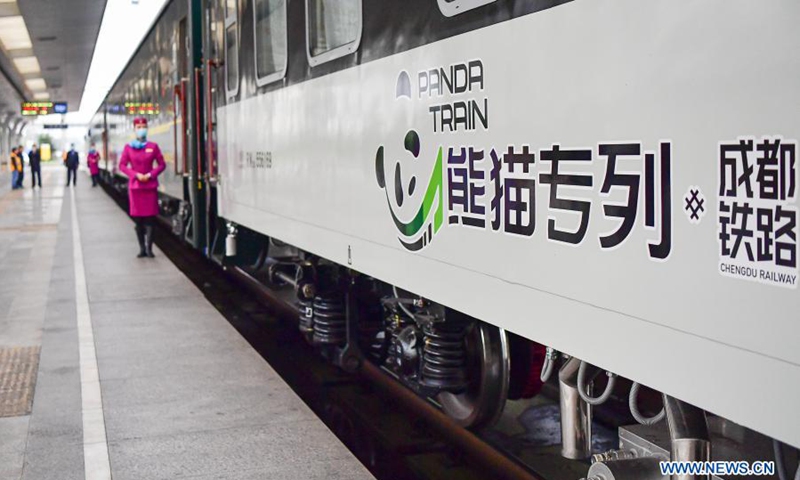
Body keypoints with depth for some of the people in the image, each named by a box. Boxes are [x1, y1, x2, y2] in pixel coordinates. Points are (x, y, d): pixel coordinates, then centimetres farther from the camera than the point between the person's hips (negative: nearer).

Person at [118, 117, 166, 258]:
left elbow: (161, 164, 4)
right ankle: (142, 248, 9)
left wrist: (150, 175, -10)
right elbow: (122, 165, 4)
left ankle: (149, 248, 0)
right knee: (138, 218, 3)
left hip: (150, 185, -1)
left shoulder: (153, 146, 2)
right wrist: (136, 174, -10)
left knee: (150, 217, -4)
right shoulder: (129, 147, 3)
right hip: (135, 186, 1)